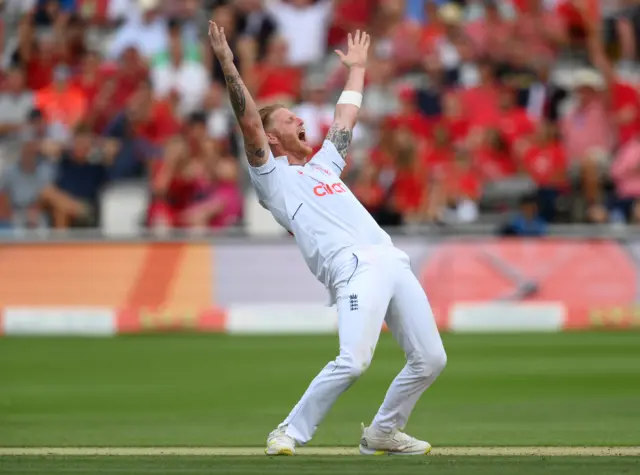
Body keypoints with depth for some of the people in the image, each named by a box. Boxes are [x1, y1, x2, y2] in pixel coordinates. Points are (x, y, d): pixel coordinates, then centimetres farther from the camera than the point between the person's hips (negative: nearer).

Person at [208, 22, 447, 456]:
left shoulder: (324, 163, 31)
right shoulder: (272, 176, 10)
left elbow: (346, 118, 44)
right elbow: (248, 122, -1)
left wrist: (357, 68, 49)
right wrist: (227, 64, -6)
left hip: (392, 263, 7)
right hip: (354, 270, -7)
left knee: (430, 359, 2)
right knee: (353, 361, -24)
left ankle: (383, 433, 18)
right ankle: (290, 433, -10)